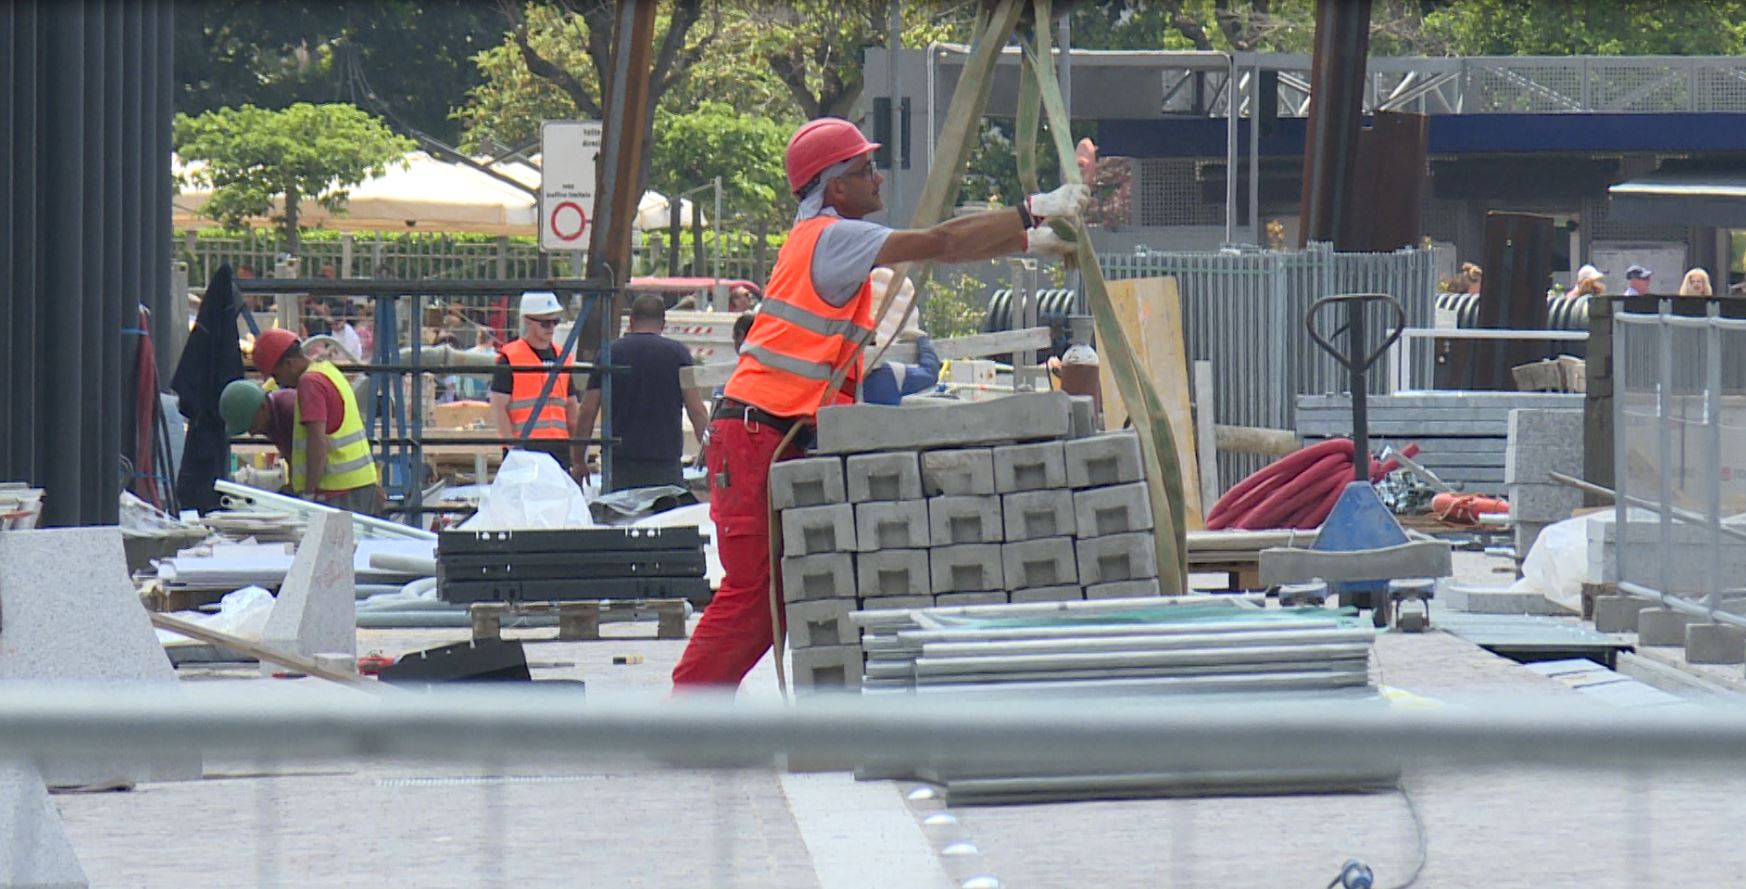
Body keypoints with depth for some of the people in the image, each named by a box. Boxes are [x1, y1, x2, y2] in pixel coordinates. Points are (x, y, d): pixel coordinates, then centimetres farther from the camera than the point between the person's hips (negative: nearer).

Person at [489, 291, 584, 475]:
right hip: (525, 448, -6)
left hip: (560, 447, 6)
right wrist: (513, 445, -15)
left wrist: (577, 453, 15)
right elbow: (498, 409, -6)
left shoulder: (562, 358, 17)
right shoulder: (509, 359, -2)